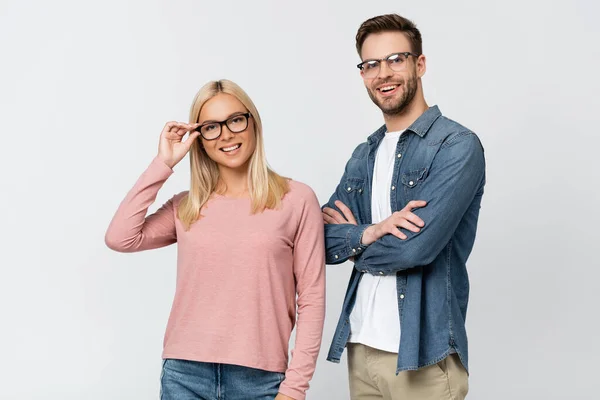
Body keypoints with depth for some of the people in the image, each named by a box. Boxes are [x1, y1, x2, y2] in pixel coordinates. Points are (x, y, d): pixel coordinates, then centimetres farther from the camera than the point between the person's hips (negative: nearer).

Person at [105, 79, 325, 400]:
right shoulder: (186, 206, 9)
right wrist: (163, 164, -2)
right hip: (184, 374, 3)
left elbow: (311, 300, -2)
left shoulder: (296, 200, -1)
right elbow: (120, 238, -6)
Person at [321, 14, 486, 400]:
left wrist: (353, 239, -4)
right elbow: (325, 239, 3)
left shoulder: (458, 146, -10)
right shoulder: (363, 156, 11)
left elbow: (416, 247, -21)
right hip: (361, 345, 6)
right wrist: (371, 232, -17)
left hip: (424, 354, -6)